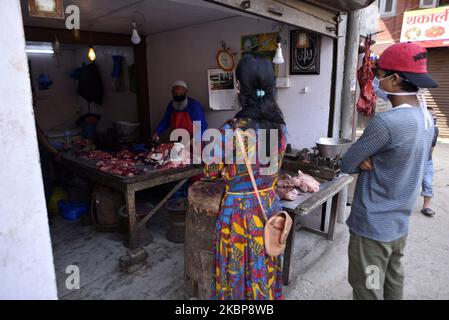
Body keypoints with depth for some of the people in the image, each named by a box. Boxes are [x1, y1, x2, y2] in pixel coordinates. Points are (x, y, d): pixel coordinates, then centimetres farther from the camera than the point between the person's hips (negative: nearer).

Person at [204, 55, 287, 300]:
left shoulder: (231, 130, -22)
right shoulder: (279, 126, -4)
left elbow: (211, 171, -9)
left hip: (239, 210, -5)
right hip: (269, 207, 6)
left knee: (238, 272, 16)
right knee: (265, 268, 24)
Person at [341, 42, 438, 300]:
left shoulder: (386, 122, -26)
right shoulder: (426, 117, 1)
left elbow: (347, 165, -16)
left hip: (372, 227, -8)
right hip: (400, 224, 8)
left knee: (369, 292, 9)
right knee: (393, 285, 25)